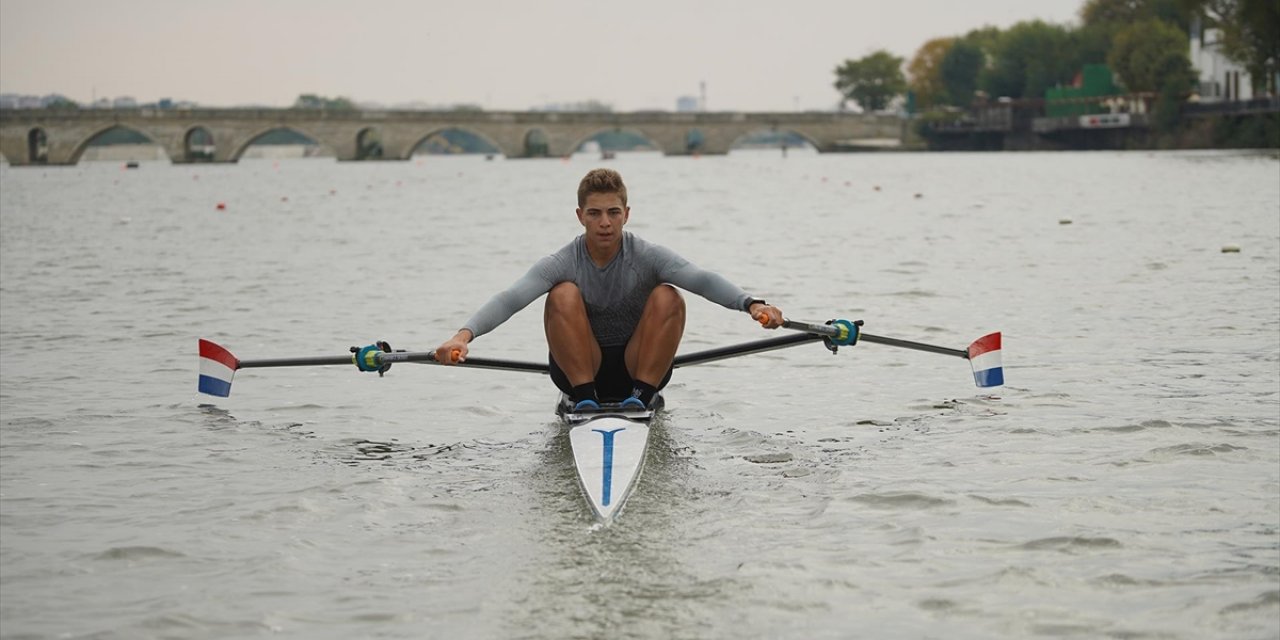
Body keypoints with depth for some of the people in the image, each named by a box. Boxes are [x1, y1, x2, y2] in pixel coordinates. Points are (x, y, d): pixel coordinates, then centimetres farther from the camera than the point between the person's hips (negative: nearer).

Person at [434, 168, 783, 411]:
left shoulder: (647, 257, -11)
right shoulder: (563, 263, -11)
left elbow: (701, 279, -27)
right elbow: (512, 298, -26)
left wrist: (752, 304, -46)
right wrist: (464, 334, -44)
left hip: (638, 365, 0)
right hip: (581, 367, 0)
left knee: (667, 297, -24)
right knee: (563, 294, -24)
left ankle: (641, 395, -17)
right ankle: (584, 397, -20)